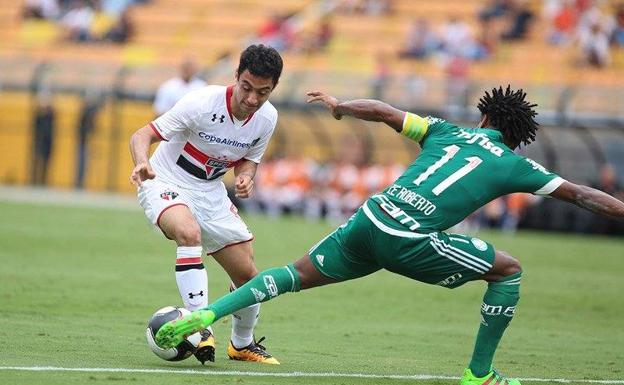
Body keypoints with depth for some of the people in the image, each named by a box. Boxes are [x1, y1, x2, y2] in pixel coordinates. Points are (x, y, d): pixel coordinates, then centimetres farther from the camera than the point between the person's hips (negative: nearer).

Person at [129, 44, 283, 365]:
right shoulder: (202, 103, -26)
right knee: (190, 232, -39)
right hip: (166, 185, -6)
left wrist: (246, 177, -15)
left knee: (247, 274, 5)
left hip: (210, 192, 6)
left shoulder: (267, 118, -9)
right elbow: (142, 136, -26)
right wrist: (142, 164, -48)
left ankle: (242, 344, 33)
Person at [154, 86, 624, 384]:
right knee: (508, 270, 11)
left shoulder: (447, 131, 22)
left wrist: (339, 106, 39)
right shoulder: (514, 166, 12)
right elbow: (578, 194, 16)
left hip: (370, 220, 5)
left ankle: (207, 313, 3)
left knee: (297, 276, 19)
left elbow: (383, 111, 23)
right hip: (410, 243, -5)